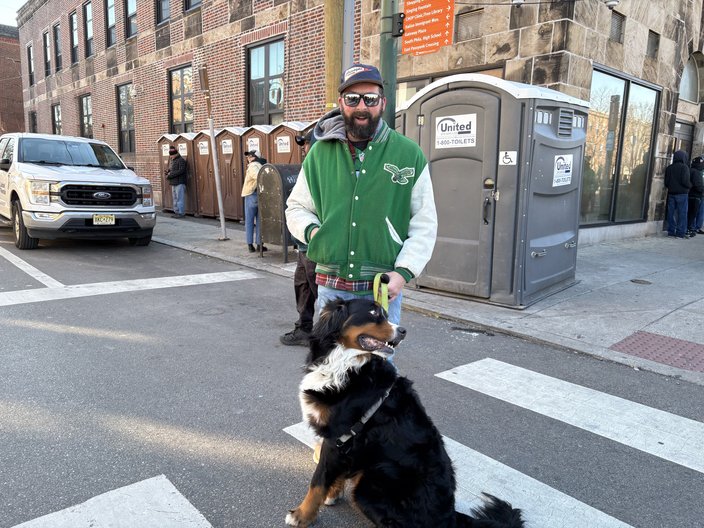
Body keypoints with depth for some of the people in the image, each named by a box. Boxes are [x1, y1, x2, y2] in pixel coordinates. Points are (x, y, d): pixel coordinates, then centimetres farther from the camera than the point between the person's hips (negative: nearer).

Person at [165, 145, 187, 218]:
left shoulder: (181, 160, -9)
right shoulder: (171, 161, 19)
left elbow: (181, 171, -19)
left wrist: (170, 175, -18)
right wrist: (168, 172, 1)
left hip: (179, 183, -9)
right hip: (173, 183, 9)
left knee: (180, 198, -9)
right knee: (175, 198, 13)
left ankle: (181, 213, -6)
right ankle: (176, 212, 19)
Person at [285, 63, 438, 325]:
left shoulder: (409, 154, -1)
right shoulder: (320, 153, 6)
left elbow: (425, 223, 1)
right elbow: (296, 207, 16)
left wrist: (404, 271, -10)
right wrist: (311, 229, -6)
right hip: (331, 285, 2)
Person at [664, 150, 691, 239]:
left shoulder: (669, 168, 7)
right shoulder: (684, 167, -9)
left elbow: (666, 182, 7)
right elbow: (685, 181, -14)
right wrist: (690, 185, 5)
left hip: (671, 193, 5)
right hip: (682, 193, -5)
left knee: (671, 213, 7)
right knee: (682, 213, 0)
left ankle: (671, 231, 9)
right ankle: (680, 232, -1)